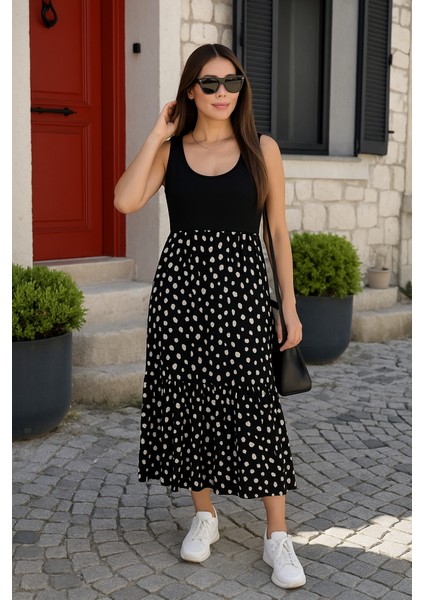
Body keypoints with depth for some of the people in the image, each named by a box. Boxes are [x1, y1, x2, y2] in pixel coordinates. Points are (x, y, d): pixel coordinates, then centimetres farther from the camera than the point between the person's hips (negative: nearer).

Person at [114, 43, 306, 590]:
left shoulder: (262, 148, 4)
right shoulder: (169, 150, 6)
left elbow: (278, 231, 4)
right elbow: (126, 201, -12)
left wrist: (290, 307, 1)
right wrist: (157, 134, -6)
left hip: (241, 284, -1)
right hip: (180, 284, 2)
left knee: (254, 404, -5)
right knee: (188, 400, 7)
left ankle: (277, 535, 7)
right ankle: (204, 515, 26)